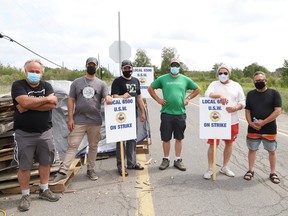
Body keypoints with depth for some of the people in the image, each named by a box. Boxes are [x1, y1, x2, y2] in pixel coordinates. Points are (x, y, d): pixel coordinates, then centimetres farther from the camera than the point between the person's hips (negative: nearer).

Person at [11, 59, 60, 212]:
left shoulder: (47, 86, 5)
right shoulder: (18, 85, -5)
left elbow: (52, 105, -12)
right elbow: (25, 102, -24)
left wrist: (29, 105, -17)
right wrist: (46, 99, -14)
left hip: (45, 132, 4)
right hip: (24, 134, -3)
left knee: (45, 162, 11)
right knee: (24, 166, 4)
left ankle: (44, 190, 28)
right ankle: (25, 195, 19)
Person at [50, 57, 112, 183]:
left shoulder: (101, 84, 6)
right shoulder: (77, 82, 5)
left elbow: (107, 97, -6)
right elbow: (71, 100, 3)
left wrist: (108, 99, -32)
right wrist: (70, 118, -5)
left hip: (95, 121, 1)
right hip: (78, 121, -1)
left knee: (93, 146, 11)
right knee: (72, 146, -1)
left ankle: (90, 170, 24)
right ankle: (63, 171, 3)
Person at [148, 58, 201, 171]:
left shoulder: (185, 79, 6)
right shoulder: (162, 79, 3)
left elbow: (197, 89, 16)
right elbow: (150, 88, 10)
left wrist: (188, 98, 5)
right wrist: (158, 99, 0)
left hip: (180, 113, 1)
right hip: (166, 113, -1)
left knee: (179, 138, 10)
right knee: (166, 138, 6)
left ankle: (178, 160, 22)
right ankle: (166, 159, 21)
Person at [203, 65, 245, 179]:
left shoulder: (236, 85, 7)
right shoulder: (214, 84, 1)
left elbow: (242, 102, 5)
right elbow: (207, 94, -19)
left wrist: (235, 108, -16)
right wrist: (219, 95, -36)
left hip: (232, 121, 3)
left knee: (229, 143, 13)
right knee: (213, 144, 1)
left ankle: (224, 167, 31)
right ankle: (210, 169, 15)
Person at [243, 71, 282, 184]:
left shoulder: (274, 93, -4)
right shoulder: (250, 94, 6)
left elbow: (277, 111, -11)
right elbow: (247, 110, 6)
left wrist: (263, 122, -17)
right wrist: (250, 123, -11)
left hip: (269, 129, -2)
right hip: (253, 129, 2)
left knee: (272, 151, 10)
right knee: (252, 149, 11)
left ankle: (273, 173, 25)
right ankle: (251, 171, 26)